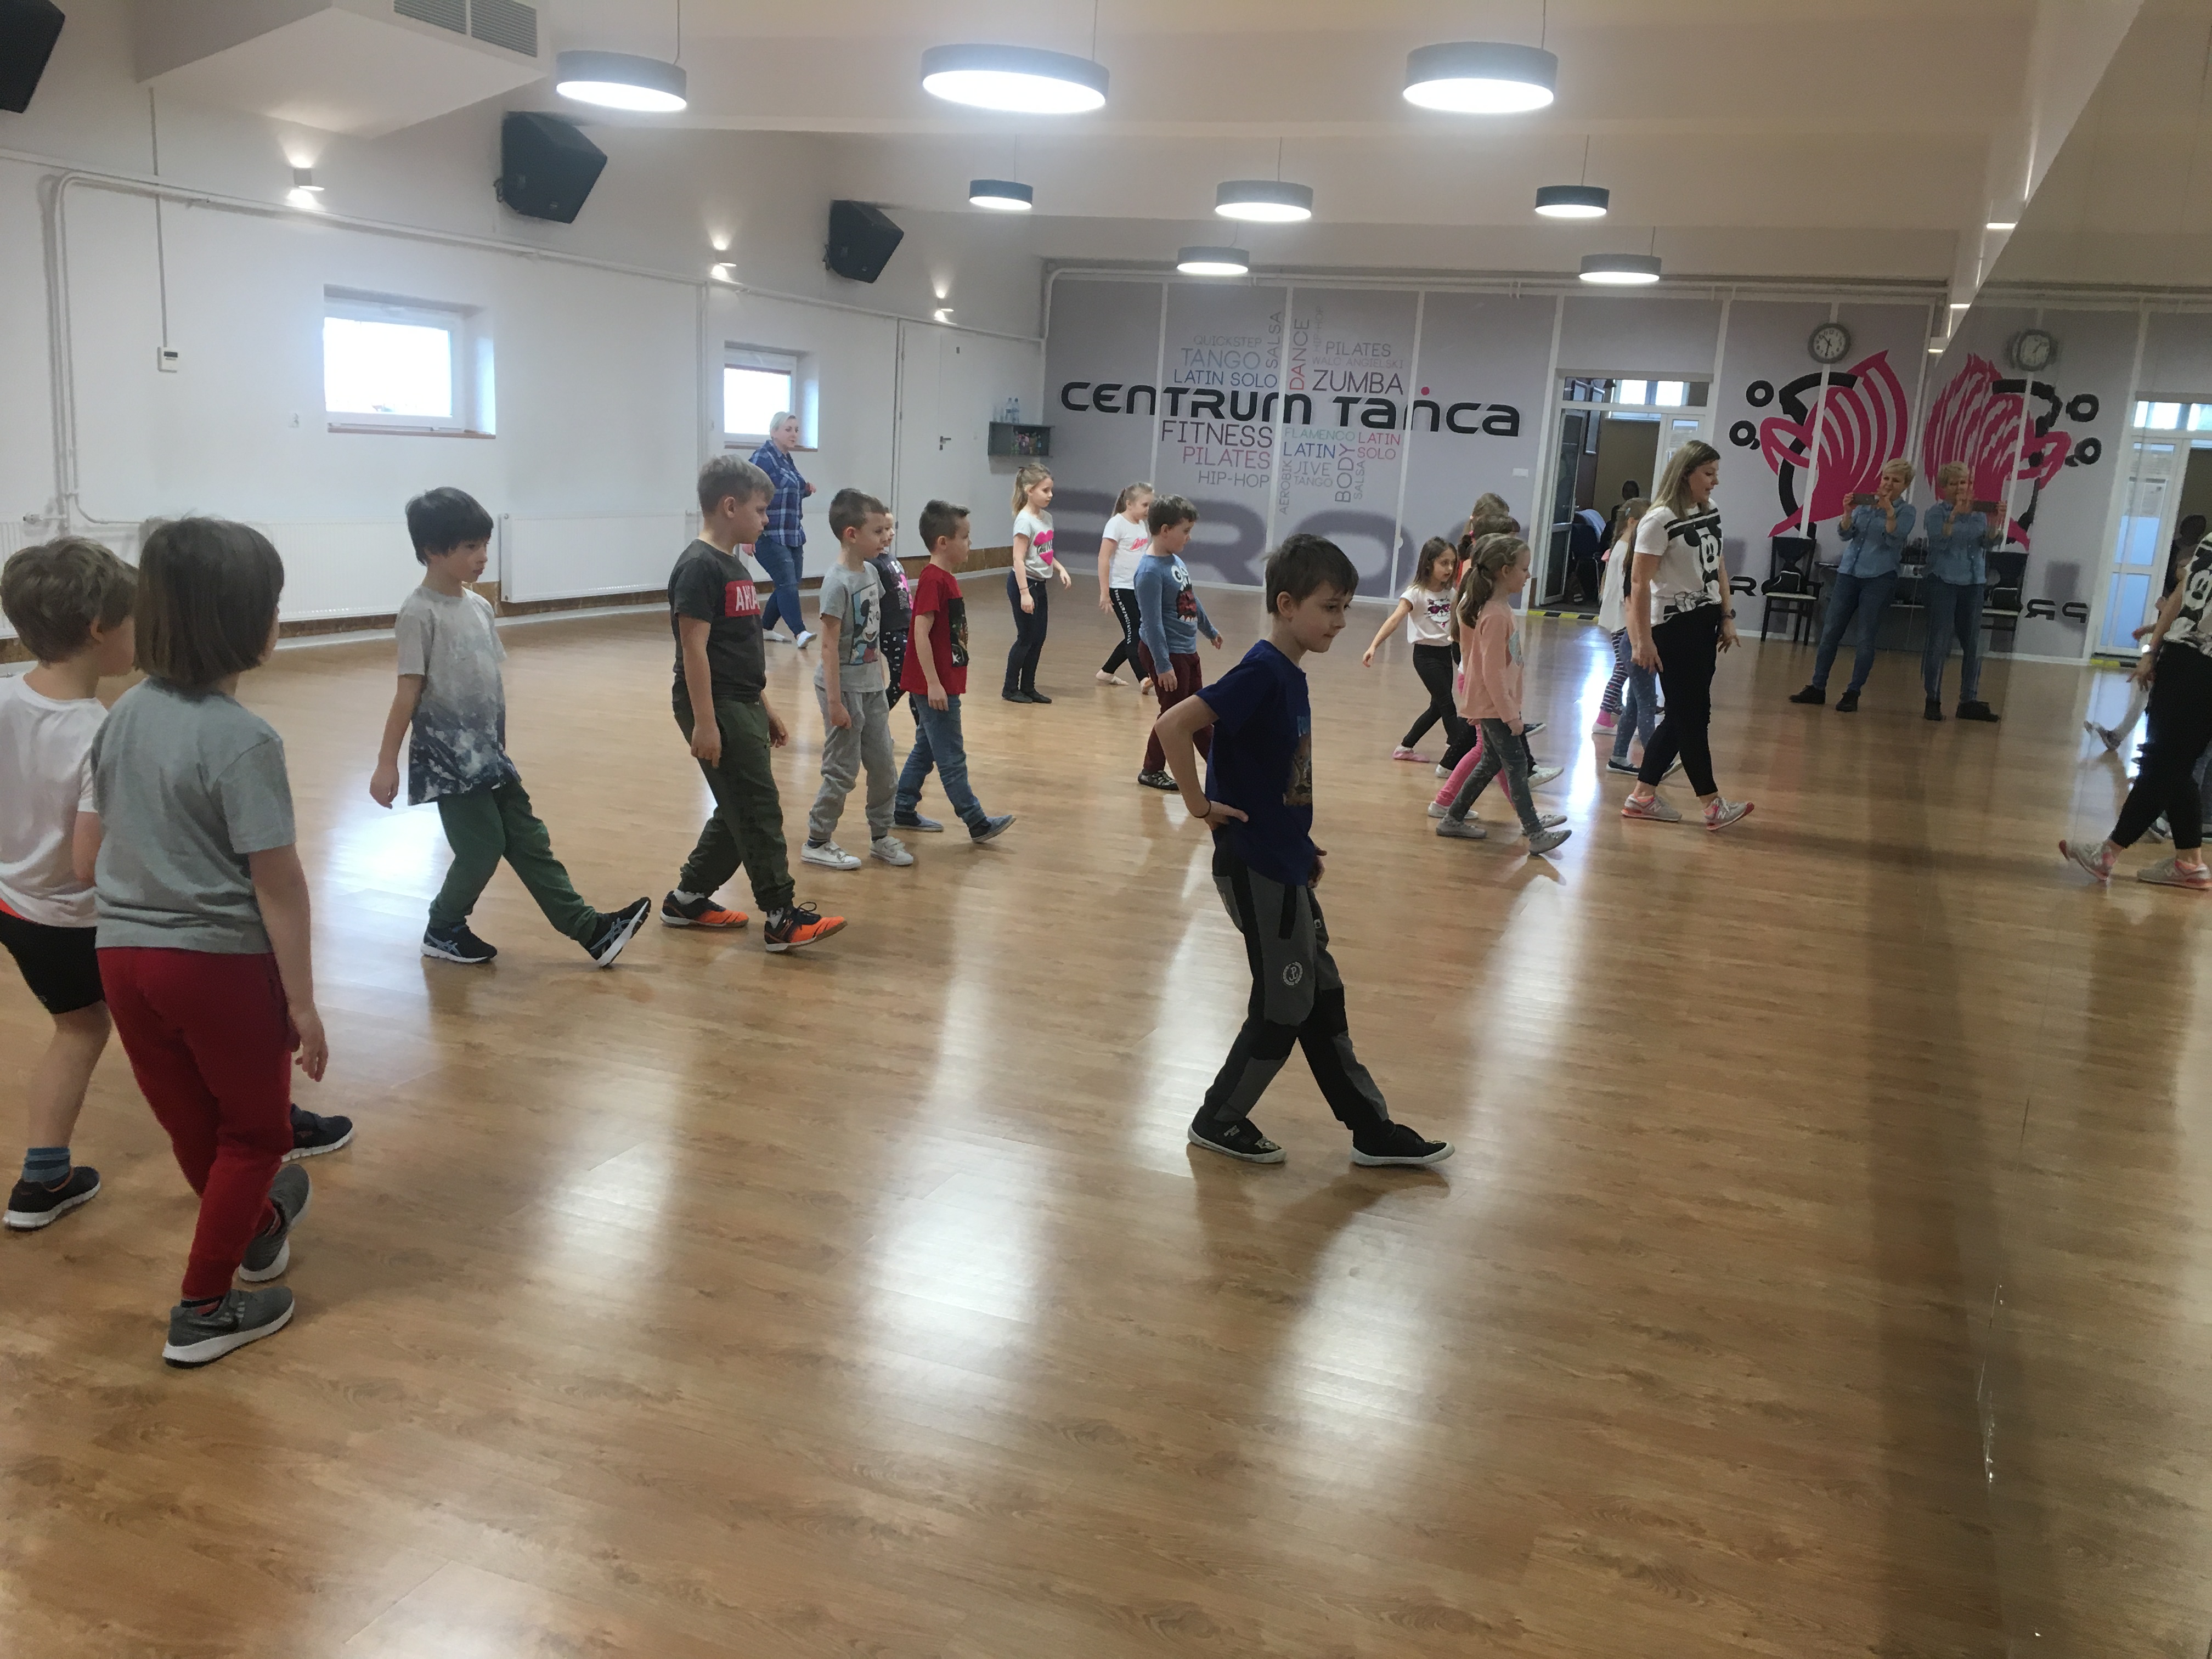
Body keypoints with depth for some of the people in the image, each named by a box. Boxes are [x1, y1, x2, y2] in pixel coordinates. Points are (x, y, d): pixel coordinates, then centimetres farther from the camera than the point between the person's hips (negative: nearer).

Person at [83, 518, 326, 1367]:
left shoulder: (124, 716, 1)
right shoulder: (243, 740, -19)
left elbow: (88, 853, 8)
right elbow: (277, 885, -18)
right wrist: (303, 1002, -11)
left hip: (124, 955, 7)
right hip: (222, 963, -6)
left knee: (193, 1130, 23)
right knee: (254, 1133, 15)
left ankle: (259, 1230, 47)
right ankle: (203, 1310, 19)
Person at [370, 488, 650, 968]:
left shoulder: (479, 606, 8)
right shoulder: (419, 613, -13)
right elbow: (408, 692, -14)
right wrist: (386, 763, -13)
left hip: (489, 756, 7)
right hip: (449, 759, -7)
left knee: (530, 841, 7)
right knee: (482, 849, -2)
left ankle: (590, 929, 9)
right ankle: (442, 932, 19)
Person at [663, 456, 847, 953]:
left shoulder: (733, 567, 15)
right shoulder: (699, 567, -15)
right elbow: (694, 647, -19)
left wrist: (764, 708, 22)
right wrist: (704, 723, -22)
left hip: (743, 706, 10)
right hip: (716, 708, -10)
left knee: (741, 811, 13)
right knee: (758, 809, -8)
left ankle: (687, 899, 25)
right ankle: (782, 918, -4)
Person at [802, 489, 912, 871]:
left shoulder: (871, 572, 4)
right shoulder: (838, 583, -19)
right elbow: (830, 645, -19)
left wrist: (882, 682, 15)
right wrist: (834, 702, -19)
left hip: (872, 686, 8)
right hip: (845, 687, -8)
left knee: (883, 764, 13)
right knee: (842, 771, 1)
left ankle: (881, 836, 27)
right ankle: (817, 842, 15)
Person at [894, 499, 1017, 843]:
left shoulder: (946, 578, 13)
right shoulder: (933, 580, -18)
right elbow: (921, 634, -22)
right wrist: (933, 684, -24)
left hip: (944, 683, 10)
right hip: (934, 686, -10)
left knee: (926, 750, 17)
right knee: (952, 757, -4)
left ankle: (903, 811, 25)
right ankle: (978, 824, 0)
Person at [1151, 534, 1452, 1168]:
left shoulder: (1290, 675, 8)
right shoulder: (1262, 673, -19)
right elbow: (1172, 724, -28)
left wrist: (1304, 848, 12)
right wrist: (1199, 803, -20)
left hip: (1285, 866, 9)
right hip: (1255, 871, -9)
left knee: (1322, 999, 15)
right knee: (1283, 1009, 4)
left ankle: (1372, 1130, 26)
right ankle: (1219, 1121, 22)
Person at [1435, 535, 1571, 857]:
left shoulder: (1501, 607, 8)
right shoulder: (1496, 616, -22)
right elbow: (1493, 673, -24)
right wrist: (1510, 714, -20)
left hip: (1493, 703, 10)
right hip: (1493, 705, -10)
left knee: (1492, 763, 17)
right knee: (1516, 764, -7)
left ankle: (1454, 819, 24)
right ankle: (1536, 835, -5)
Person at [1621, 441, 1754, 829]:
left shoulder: (1711, 511, 8)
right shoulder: (1660, 520, -16)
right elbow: (1640, 582, -18)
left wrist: (1727, 617, 13)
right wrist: (1644, 640, -20)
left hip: (1705, 622, 8)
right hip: (1674, 626, -8)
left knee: (1683, 714, 10)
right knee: (1692, 716, -1)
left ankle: (1642, 797, 19)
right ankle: (1714, 805, 7)